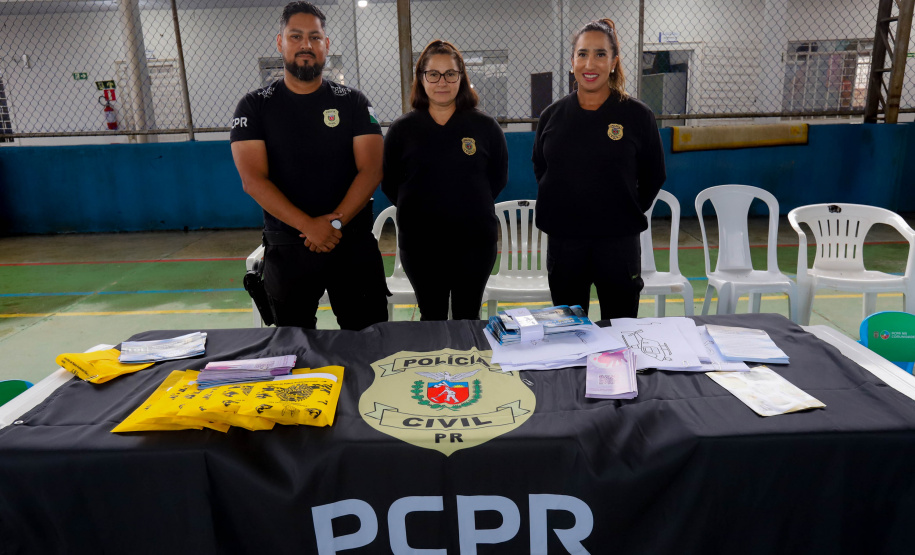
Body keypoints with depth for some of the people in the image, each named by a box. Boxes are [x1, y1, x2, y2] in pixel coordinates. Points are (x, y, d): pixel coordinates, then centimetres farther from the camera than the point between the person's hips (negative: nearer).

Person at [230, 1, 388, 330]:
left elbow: (371, 170, -4)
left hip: (353, 244, 0)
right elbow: (253, 180, -7)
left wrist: (335, 221, -17)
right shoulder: (255, 106, 3)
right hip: (286, 249, 1)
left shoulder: (353, 103, 5)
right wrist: (309, 226, -18)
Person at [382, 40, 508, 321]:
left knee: (468, 318, 12)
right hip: (420, 244, 0)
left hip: (475, 244, 0)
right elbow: (389, 184, 5)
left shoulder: (485, 126, 0)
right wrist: (419, 209, 1)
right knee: (432, 318, 13)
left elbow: (499, 178, 7)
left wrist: (471, 205, 2)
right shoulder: (402, 128, 0)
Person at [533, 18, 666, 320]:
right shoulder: (552, 115, 3)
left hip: (618, 242, -2)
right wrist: (562, 207, 8)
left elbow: (653, 176, 6)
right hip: (563, 243, 2)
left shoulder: (637, 115, -3)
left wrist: (629, 212, 2)